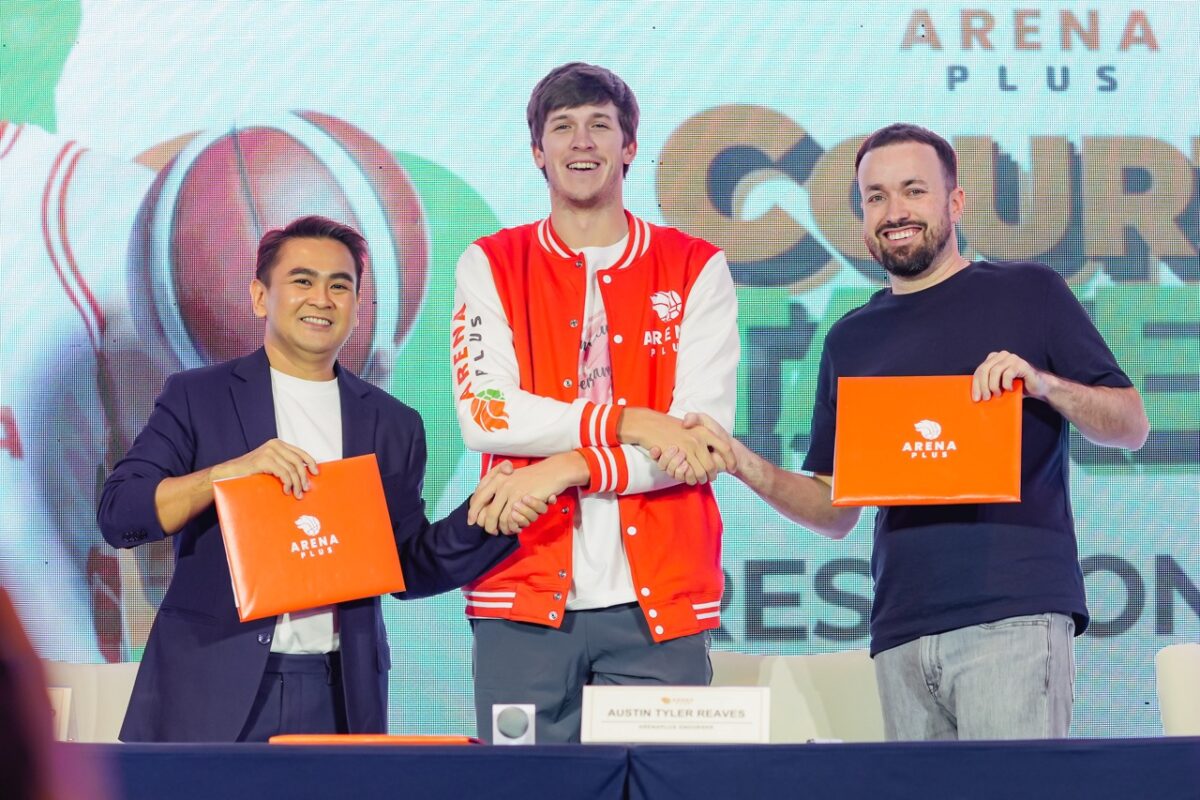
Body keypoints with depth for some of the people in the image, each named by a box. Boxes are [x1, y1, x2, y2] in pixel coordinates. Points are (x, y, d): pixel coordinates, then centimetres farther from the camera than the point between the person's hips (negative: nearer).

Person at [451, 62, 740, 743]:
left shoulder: (696, 270, 8)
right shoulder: (492, 266, 10)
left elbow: (704, 442, -4)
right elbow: (486, 416, -5)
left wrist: (560, 470, -13)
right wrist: (630, 421, -13)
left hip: (661, 600, 0)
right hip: (526, 594, 0)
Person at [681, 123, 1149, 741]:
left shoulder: (1028, 292, 9)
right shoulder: (851, 340, 20)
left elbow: (1131, 426, 7)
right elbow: (835, 512, 19)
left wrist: (1041, 382, -12)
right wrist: (747, 467, 0)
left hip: (1014, 615, -4)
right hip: (901, 631, 4)